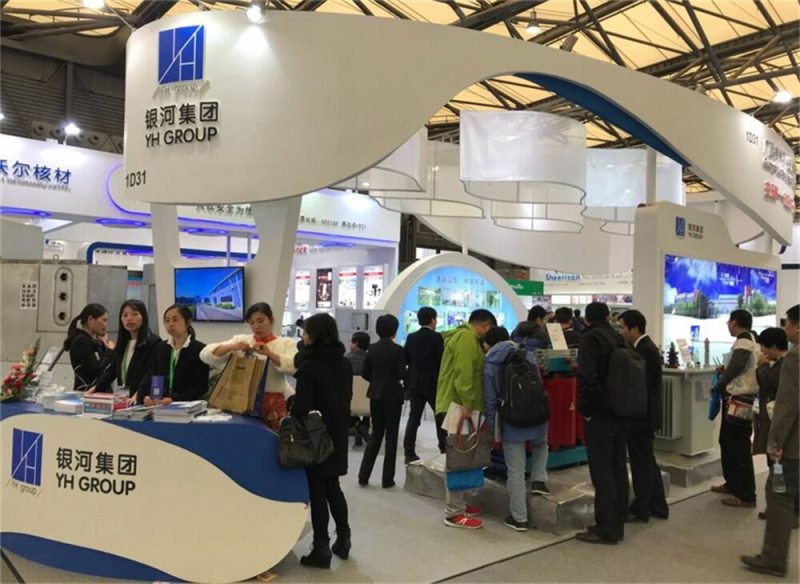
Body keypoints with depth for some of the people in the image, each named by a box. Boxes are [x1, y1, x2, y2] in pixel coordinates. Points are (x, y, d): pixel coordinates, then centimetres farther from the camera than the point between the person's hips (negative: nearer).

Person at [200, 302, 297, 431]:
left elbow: (296, 366, -11)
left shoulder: (286, 343, 7)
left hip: (275, 404, -2)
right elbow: (205, 355, 4)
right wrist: (231, 347, -11)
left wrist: (269, 354, -19)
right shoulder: (240, 340, 11)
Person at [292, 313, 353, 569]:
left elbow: (301, 406, -19)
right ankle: (343, 539, 26)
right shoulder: (345, 364, 2)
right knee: (332, 487, 19)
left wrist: (293, 422, 0)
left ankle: (322, 548, 12)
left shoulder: (310, 366, -18)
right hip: (338, 433, 6)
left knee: (317, 491, 5)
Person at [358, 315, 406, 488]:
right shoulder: (397, 349, -13)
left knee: (375, 434, 15)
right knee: (391, 437, 5)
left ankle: (363, 476, 13)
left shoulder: (372, 349, 2)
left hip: (375, 395, 5)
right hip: (392, 396, -5)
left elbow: (365, 373, 3)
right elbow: (402, 374, -15)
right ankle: (387, 479, 9)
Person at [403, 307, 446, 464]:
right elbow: (442, 360, -14)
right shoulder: (437, 337, -11)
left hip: (415, 383, 4)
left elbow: (406, 359, 4)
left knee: (414, 417, 8)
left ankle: (409, 453, 6)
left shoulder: (411, 338, 2)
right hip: (433, 383, -4)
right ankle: (445, 450, 12)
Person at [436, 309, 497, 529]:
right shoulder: (467, 338, -13)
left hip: (454, 404, 11)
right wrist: (467, 402, -25)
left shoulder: (462, 336, 20)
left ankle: (457, 505, 23)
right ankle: (454, 513, -1)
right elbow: (463, 372, -23)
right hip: (457, 406, -11)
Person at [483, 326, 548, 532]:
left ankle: (519, 518, 15)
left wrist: (492, 427, 5)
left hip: (511, 422, -2)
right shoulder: (527, 355, 5)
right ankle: (539, 480, 20)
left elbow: (490, 399, -3)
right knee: (541, 444, 37)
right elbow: (540, 385, 12)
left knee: (515, 471, 7)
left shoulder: (489, 364, -1)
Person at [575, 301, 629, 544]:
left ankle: (606, 529, 3)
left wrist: (585, 407, -12)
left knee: (602, 471, -2)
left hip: (600, 413, -8)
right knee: (618, 468, 13)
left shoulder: (590, 338, -11)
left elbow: (587, 376, -22)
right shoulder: (618, 338, 11)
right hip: (620, 413, 8)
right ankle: (617, 525, 22)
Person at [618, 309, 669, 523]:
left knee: (641, 462, 1)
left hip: (641, 416, -10)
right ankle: (658, 506, 27)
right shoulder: (645, 347, 11)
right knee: (647, 461, 17)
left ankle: (641, 509, 13)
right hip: (644, 415, 10)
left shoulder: (646, 350, -20)